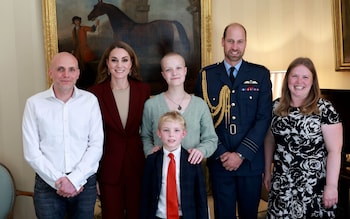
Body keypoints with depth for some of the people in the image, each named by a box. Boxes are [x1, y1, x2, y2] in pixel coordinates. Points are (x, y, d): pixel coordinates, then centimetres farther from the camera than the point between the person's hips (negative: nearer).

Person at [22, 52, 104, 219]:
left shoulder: (90, 100, -1)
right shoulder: (34, 103, -4)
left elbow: (96, 146, -3)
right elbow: (32, 152, -5)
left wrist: (74, 179, -11)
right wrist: (59, 180, -10)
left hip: (84, 182, 1)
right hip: (48, 184, -1)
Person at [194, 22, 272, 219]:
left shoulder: (261, 74, 1)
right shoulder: (207, 75, 2)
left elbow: (264, 118, -4)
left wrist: (241, 154, -11)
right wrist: (220, 154, -9)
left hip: (251, 161, 0)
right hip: (219, 161, 0)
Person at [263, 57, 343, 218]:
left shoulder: (324, 109, -10)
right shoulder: (276, 107, 3)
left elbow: (334, 150, -11)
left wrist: (331, 186, -13)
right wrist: (267, 172, 13)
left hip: (314, 185, -3)